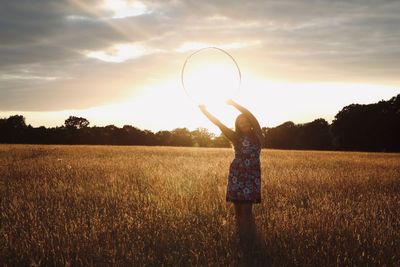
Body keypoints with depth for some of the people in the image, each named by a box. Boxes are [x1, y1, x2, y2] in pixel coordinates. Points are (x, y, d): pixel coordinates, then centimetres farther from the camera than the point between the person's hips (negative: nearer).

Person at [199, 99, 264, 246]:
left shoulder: (257, 137, 3)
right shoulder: (236, 137, 12)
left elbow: (252, 117, -12)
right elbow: (219, 124, 7)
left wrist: (234, 104, -12)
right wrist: (205, 111, 0)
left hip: (251, 176, -3)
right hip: (236, 175, 4)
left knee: (246, 209, -10)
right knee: (238, 209, 2)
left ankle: (248, 240, -5)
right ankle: (242, 239, 10)